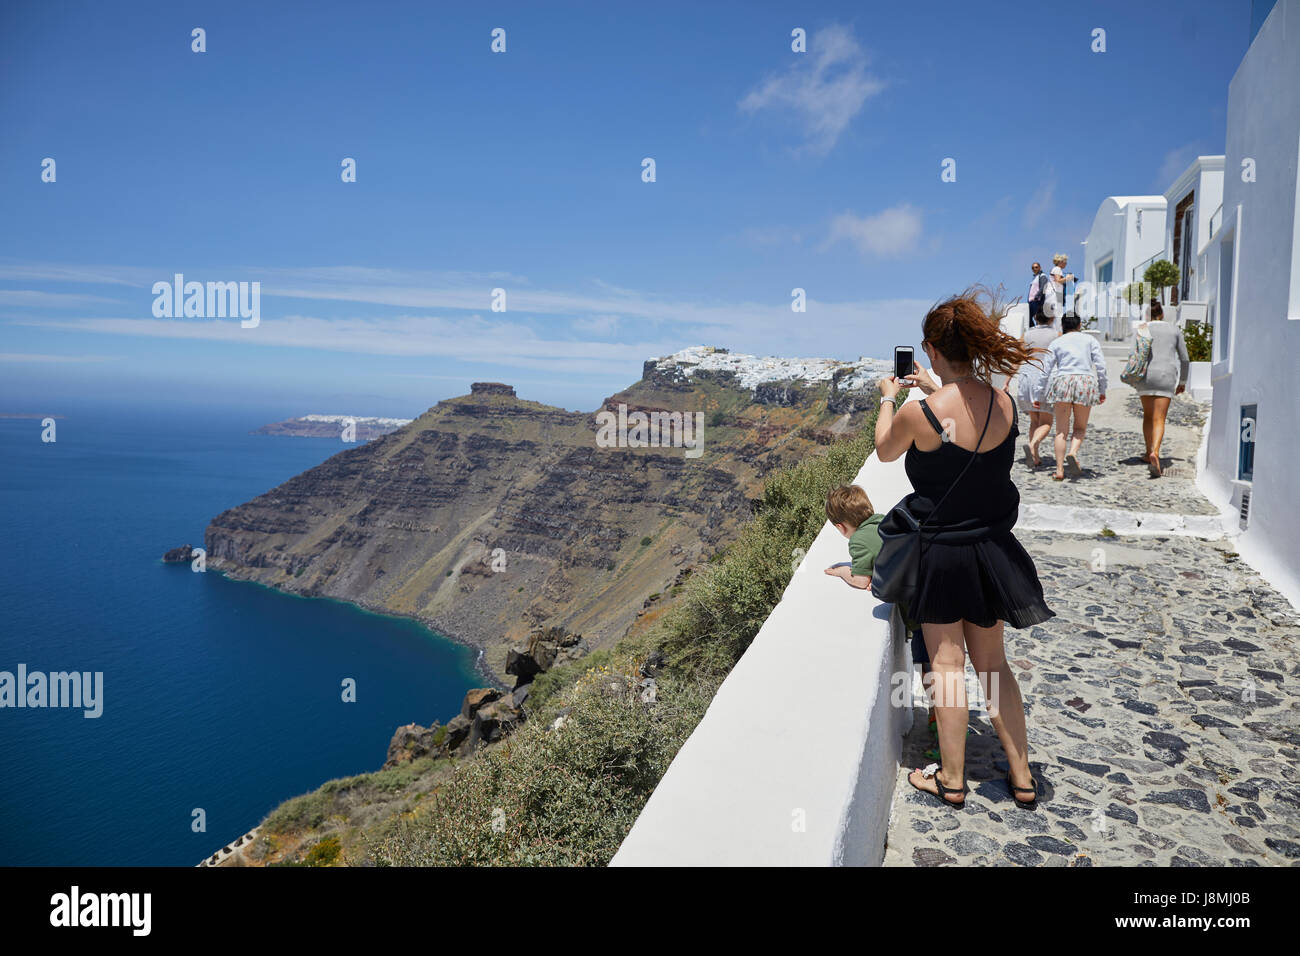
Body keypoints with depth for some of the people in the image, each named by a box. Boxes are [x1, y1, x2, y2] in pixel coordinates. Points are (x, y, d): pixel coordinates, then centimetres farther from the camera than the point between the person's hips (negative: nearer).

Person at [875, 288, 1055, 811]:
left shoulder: (918, 415, -22)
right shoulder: (1005, 405, -8)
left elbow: (884, 450, 0)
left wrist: (888, 399, 16)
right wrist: (936, 390, 25)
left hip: (941, 555, -5)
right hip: (992, 550, 5)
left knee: (947, 665, 8)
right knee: (993, 664, 18)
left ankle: (951, 779, 21)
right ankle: (1021, 774, 27)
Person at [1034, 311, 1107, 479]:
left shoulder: (1056, 342, 12)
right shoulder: (1089, 339, 13)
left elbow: (1046, 371, 8)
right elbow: (1101, 366, 5)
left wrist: (1040, 396, 12)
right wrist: (1102, 390, 11)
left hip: (1062, 380, 0)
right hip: (1086, 381, 0)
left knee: (1061, 429, 3)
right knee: (1080, 427, 12)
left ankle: (1059, 469, -3)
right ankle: (1073, 453, -16)